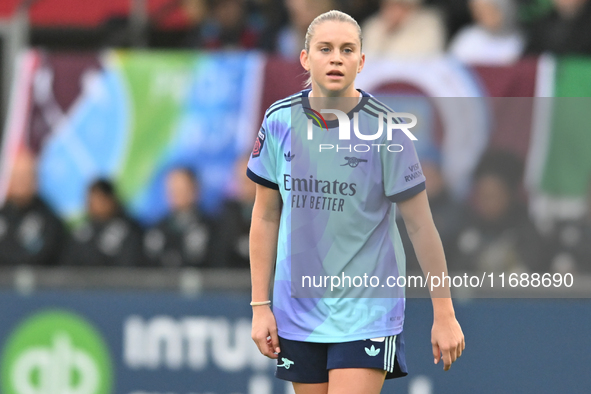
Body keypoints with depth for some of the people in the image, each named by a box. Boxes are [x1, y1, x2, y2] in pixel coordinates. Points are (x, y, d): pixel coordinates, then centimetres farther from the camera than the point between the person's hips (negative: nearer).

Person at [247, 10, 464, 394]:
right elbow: (266, 216, 8)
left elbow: (421, 226, -5)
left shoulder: (383, 129, -9)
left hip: (367, 314, -4)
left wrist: (444, 313, -4)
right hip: (298, 313, 4)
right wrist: (260, 306, 5)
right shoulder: (279, 121, 0)